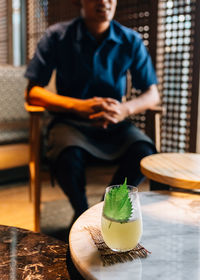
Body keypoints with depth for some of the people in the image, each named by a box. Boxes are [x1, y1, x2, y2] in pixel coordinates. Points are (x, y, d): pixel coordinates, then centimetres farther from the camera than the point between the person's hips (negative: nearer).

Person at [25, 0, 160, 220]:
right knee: (69, 159, -34)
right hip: (70, 122, -2)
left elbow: (152, 94, 2)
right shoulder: (58, 36, -4)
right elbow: (32, 92, -6)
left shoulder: (131, 41, 1)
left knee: (144, 153, -27)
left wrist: (126, 109, -22)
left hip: (114, 125, 2)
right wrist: (79, 106, -23)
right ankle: (82, 214, 0)